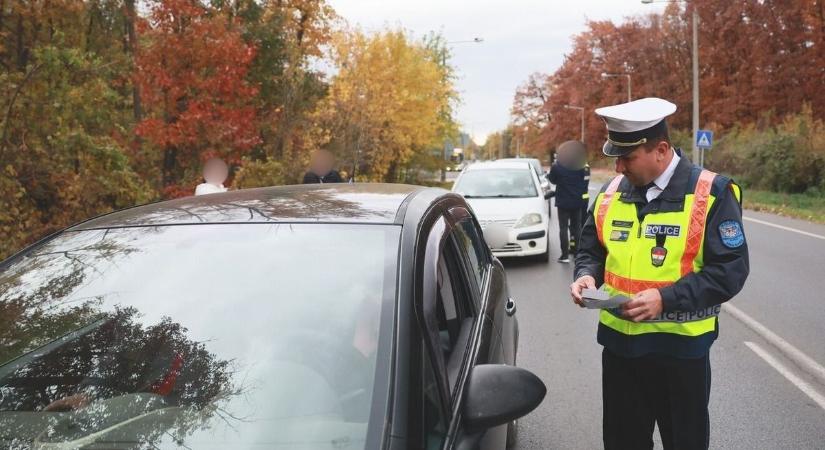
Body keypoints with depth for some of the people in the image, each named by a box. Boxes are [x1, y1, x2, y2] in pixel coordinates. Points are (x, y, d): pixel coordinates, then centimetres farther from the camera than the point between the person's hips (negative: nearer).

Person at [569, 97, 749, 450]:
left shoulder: (711, 194, -12)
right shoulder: (611, 192, 3)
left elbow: (730, 270, -15)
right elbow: (591, 248, 15)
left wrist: (666, 298, -25)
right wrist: (587, 275, -7)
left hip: (681, 347, -4)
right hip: (619, 342, 5)